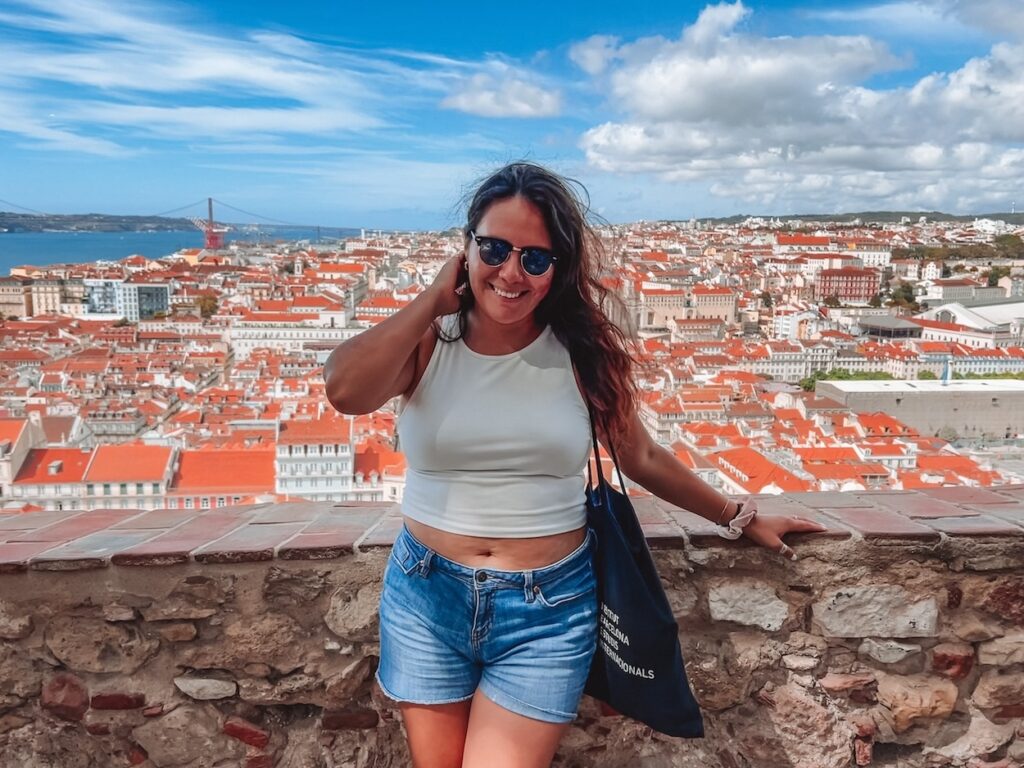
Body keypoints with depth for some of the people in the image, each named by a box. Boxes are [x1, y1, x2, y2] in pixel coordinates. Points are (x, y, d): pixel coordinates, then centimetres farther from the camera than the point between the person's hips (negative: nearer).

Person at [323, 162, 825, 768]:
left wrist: (740, 517, 14)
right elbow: (345, 392, -27)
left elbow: (642, 458, 7)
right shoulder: (427, 340, -6)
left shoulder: (582, 352, -5)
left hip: (549, 606, -1)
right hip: (427, 596, 2)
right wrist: (434, 300, -17)